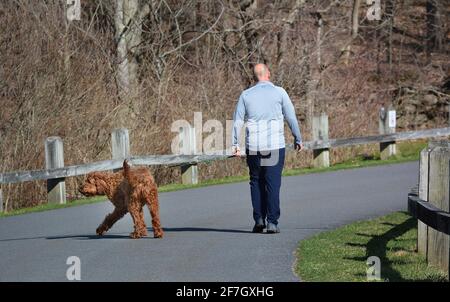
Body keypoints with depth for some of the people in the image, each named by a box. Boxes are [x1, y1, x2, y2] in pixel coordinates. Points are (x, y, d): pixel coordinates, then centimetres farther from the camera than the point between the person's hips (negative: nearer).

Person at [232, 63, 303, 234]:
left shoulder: (246, 95, 6)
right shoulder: (279, 92, 1)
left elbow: (237, 121, 2)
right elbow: (291, 118, 2)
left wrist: (235, 144, 4)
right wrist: (298, 139, 11)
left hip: (253, 147, 2)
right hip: (275, 146, -2)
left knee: (256, 182, 14)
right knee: (273, 183, 0)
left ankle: (259, 219, 5)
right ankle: (272, 222, -6)